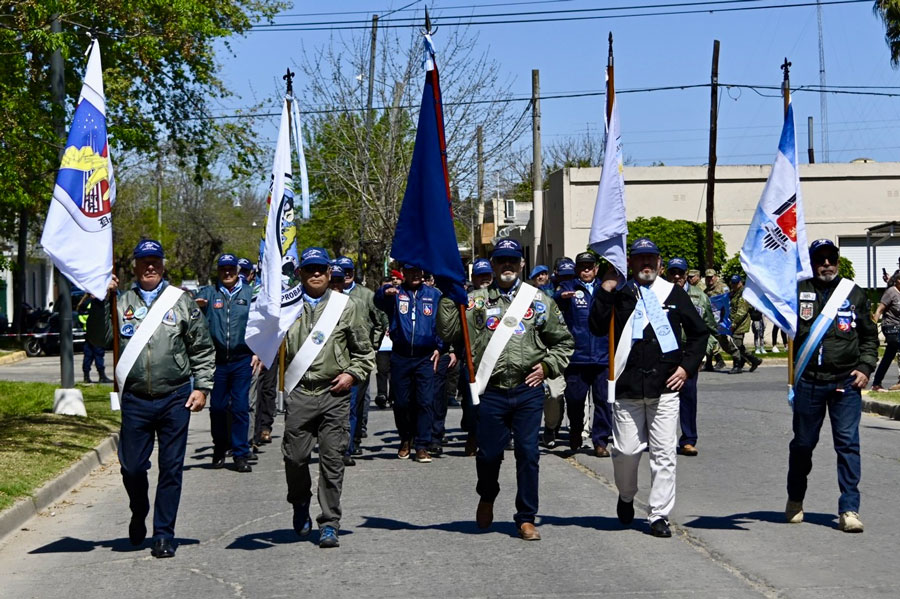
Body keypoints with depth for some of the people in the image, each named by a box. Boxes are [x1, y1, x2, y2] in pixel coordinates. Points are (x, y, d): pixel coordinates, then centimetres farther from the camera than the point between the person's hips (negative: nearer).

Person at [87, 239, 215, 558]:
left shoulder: (181, 301, 6)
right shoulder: (121, 302, 6)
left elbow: (203, 348, 9)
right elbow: (99, 338, -2)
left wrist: (202, 386, 2)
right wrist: (101, 302, -11)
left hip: (175, 399, 0)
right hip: (135, 400, 0)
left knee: (171, 469, 3)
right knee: (132, 467, 4)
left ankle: (164, 534, 13)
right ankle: (139, 516, 33)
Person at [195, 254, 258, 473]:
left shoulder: (249, 294, 7)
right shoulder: (208, 293, 6)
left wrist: (257, 352, -2)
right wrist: (197, 306, -32)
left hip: (242, 359, -1)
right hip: (216, 359, 1)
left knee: (240, 407, -2)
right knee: (217, 407, 6)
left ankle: (241, 454, 3)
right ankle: (220, 449, 22)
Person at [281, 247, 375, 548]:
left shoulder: (347, 306, 9)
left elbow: (364, 350, 12)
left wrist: (352, 374, -2)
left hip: (335, 393, 0)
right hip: (298, 392, 1)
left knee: (332, 460, -1)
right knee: (295, 456, 1)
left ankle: (329, 523, 7)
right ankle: (300, 506, 30)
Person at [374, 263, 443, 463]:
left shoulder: (434, 295, 9)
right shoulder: (395, 294, 4)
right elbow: (378, 301, -17)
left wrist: (438, 347, -2)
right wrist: (385, 292, -40)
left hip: (426, 357, 0)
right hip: (400, 357, 0)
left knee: (426, 401, -8)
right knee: (401, 402, 7)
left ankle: (422, 446, -4)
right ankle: (406, 439, 26)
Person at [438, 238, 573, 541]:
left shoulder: (539, 300, 9)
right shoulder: (476, 300, 6)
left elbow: (564, 341, 15)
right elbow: (449, 331, -3)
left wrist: (547, 366, 2)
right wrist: (450, 297, -11)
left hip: (528, 390, 0)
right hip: (491, 391, 0)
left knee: (528, 453, 1)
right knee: (489, 452, 6)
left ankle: (526, 518, 11)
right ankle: (487, 498, 36)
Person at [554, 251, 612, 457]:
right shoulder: (569, 288, 5)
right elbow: (552, 302, -17)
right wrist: (561, 296, -40)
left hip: (603, 356, 2)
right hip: (576, 356, -2)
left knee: (604, 400, -1)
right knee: (575, 399, 5)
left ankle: (600, 441, 6)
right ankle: (575, 434, 28)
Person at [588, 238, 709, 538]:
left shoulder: (674, 294, 10)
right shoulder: (619, 294, 7)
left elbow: (699, 333, 16)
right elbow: (597, 328, -5)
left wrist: (687, 366, 4)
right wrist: (605, 291, -11)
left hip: (665, 388, 1)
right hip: (627, 387, -1)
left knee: (664, 452, -2)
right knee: (626, 450, 0)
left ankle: (659, 514, 5)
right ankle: (626, 496, 28)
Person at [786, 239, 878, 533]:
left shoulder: (854, 294, 8)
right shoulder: (799, 291, 4)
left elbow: (869, 335, 14)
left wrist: (865, 367, 2)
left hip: (846, 382, 0)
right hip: (808, 382, 0)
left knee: (848, 443, -6)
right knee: (803, 443, 11)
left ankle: (849, 509, -2)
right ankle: (795, 500, 31)